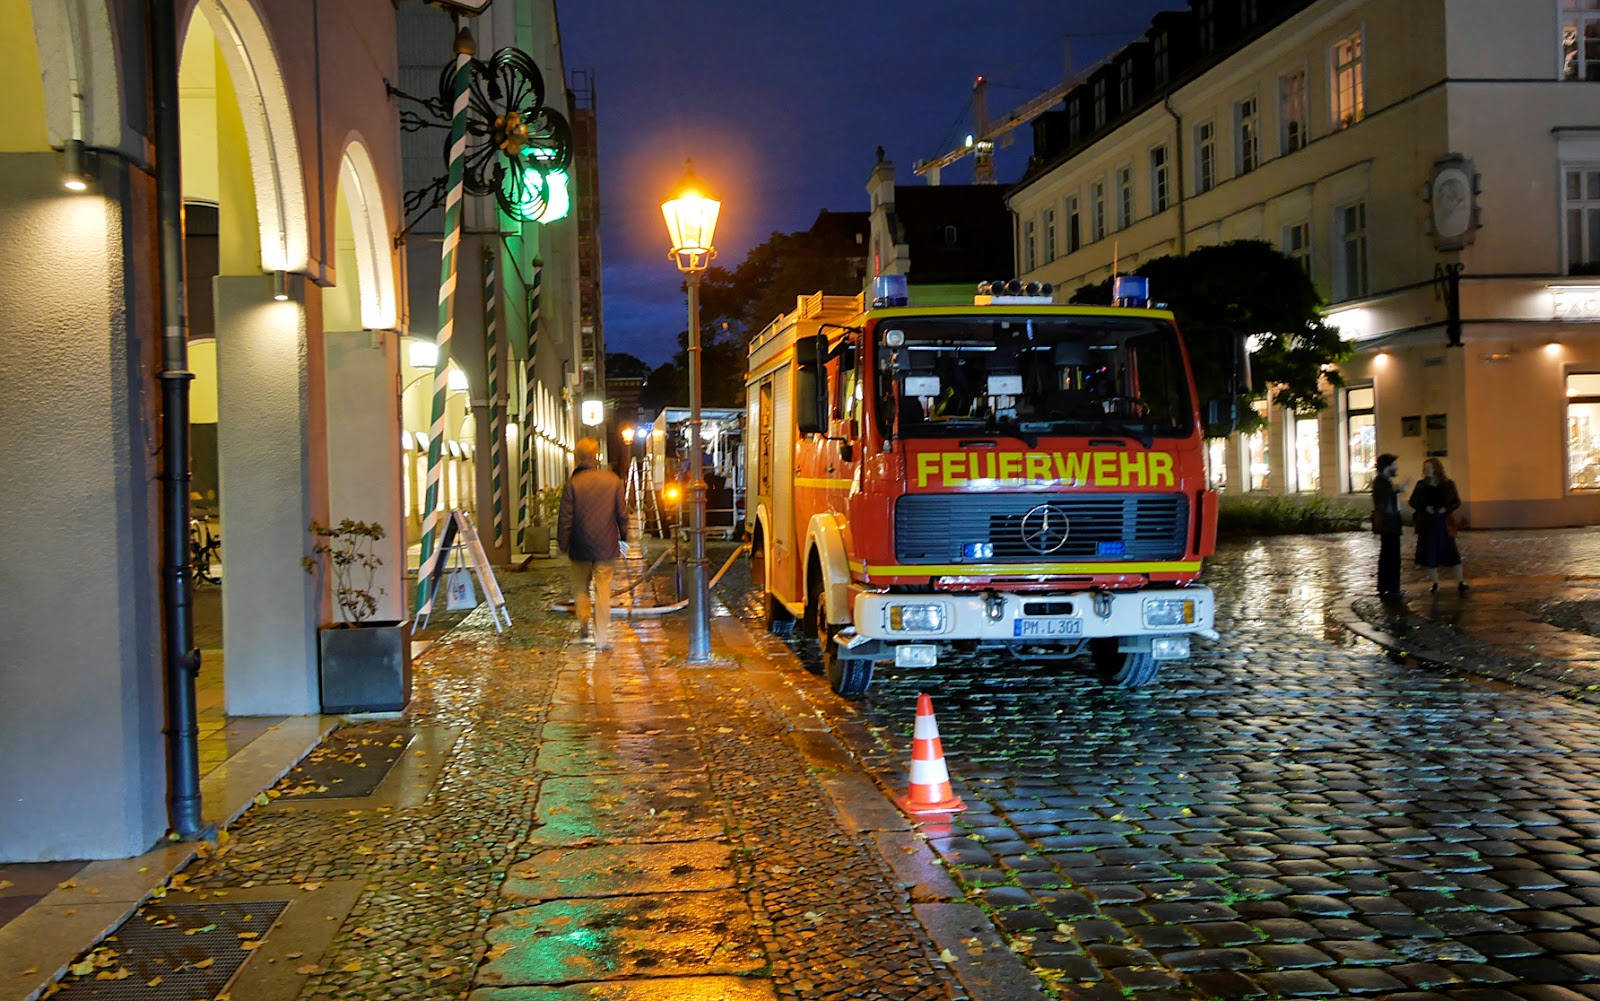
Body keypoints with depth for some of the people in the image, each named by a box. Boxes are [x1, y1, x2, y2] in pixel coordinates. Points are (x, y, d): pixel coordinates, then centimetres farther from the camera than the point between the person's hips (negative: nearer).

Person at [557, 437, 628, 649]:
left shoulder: (573, 483, -9)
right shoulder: (613, 480, -3)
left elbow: (565, 518, -6)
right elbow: (622, 514, 3)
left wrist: (563, 544, 5)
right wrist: (623, 537, 16)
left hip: (581, 546, -1)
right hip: (606, 546, 1)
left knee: (580, 588, 18)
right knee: (603, 590, 4)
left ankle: (583, 627, 18)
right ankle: (601, 638, 3)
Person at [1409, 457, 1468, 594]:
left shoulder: (1448, 484, -2)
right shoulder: (1421, 485, 2)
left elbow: (1457, 502, 2)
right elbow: (1412, 501, 3)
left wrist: (1446, 509, -16)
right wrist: (1425, 508, -13)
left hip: (1444, 522, -2)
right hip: (1427, 523, 2)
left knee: (1451, 551, -5)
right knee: (1430, 553, 5)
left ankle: (1460, 583, -3)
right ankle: (1434, 583, 16)